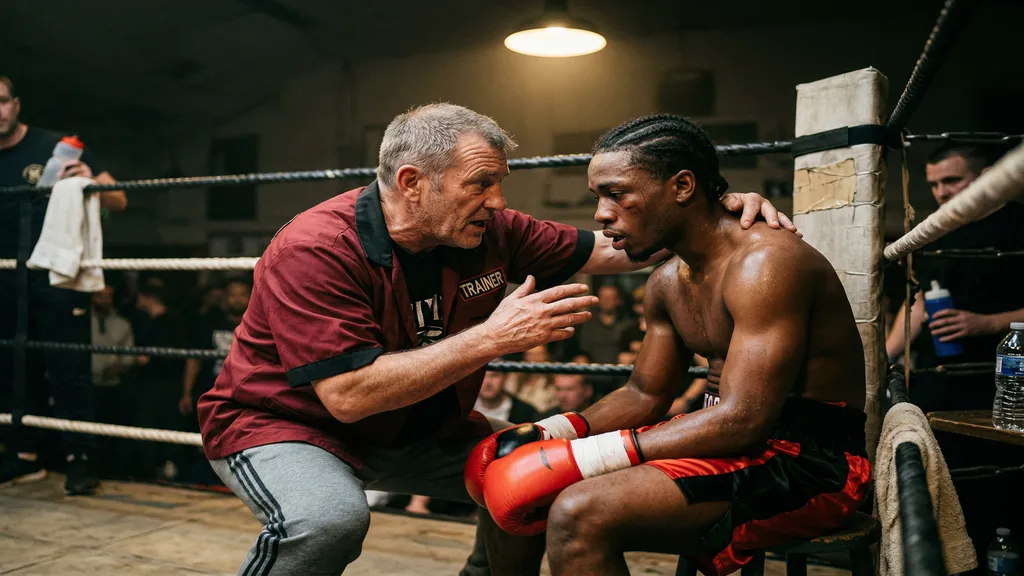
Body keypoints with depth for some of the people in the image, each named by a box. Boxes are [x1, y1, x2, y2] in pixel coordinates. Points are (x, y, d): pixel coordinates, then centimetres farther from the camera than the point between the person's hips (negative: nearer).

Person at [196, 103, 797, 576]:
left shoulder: (491, 232, -11)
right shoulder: (314, 250, -28)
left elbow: (607, 249, -2)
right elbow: (348, 395, -35)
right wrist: (493, 338, -35)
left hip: (415, 427, 6)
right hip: (282, 423, -5)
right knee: (331, 517, -36)